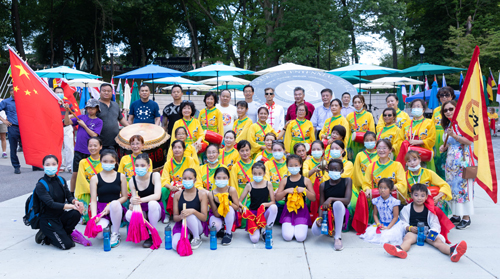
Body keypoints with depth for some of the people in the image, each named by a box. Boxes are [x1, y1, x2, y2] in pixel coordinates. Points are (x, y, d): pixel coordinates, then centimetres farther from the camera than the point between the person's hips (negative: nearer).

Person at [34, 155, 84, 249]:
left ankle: (64, 234, -1)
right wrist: (71, 206, -35)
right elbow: (50, 204, -25)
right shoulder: (40, 185, -14)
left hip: (61, 215, 6)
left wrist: (75, 201, -25)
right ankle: (45, 237, 10)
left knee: (76, 213, -28)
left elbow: (69, 196, 1)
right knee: (67, 244, -17)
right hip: (48, 219, -6)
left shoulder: (61, 180, 5)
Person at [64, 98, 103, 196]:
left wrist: (84, 125, -9)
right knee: (75, 173, 5)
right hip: (79, 150, 2)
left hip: (90, 152, -2)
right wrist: (67, 111, -12)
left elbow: (94, 135, -11)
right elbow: (67, 123, 1)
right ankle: (71, 193, 16)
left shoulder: (99, 121, 1)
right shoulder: (82, 117, 8)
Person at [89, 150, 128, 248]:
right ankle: (107, 226, 11)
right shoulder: (95, 178, 5)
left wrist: (111, 206, -12)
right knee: (99, 233, -31)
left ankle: (115, 234, -15)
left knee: (114, 203, -39)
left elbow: (125, 197, 5)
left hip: (116, 210, 0)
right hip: (101, 210, 0)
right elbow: (93, 200, 1)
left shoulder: (121, 176, 7)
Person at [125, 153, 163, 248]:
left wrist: (140, 200, -39)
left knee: (152, 203, -37)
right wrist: (132, 203, -33)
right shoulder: (132, 181, -3)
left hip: (155, 210, -2)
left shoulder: (155, 175, -13)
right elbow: (134, 198, -7)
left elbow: (157, 195, -25)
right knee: (129, 215, -31)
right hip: (141, 211, 2)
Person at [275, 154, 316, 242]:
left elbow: (314, 198, 0)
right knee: (287, 237, -15)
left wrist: (305, 190, -15)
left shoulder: (306, 180, 1)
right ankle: (290, 227, 18)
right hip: (288, 210, 1)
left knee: (300, 238, -16)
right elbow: (277, 197, 1)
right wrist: (286, 191, -14)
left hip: (301, 211, -1)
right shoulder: (284, 180, 3)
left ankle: (299, 227, 17)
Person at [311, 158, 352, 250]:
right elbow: (321, 205, -4)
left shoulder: (347, 181, -4)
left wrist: (331, 199, -27)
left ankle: (338, 237, -26)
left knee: (337, 203, -37)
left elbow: (347, 200, -16)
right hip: (327, 213, 3)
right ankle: (330, 228, 14)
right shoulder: (323, 185, 0)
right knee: (315, 231, -27)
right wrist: (320, 218, -23)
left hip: (340, 213, -2)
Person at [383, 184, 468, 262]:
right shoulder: (407, 208, 10)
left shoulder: (429, 209, 12)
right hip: (413, 232, -2)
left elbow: (435, 224, 5)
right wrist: (410, 228, -16)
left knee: (437, 240, -29)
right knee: (407, 238, -36)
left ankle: (452, 251, -60)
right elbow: (403, 223, 6)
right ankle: (400, 250, -72)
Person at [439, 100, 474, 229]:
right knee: (452, 186, 9)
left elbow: (469, 141, -16)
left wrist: (454, 135, -24)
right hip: (450, 160, 8)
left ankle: (466, 217, 0)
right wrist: (444, 147, 5)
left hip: (463, 160, -8)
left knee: (463, 186, -7)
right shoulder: (447, 125, 15)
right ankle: (456, 215, 18)